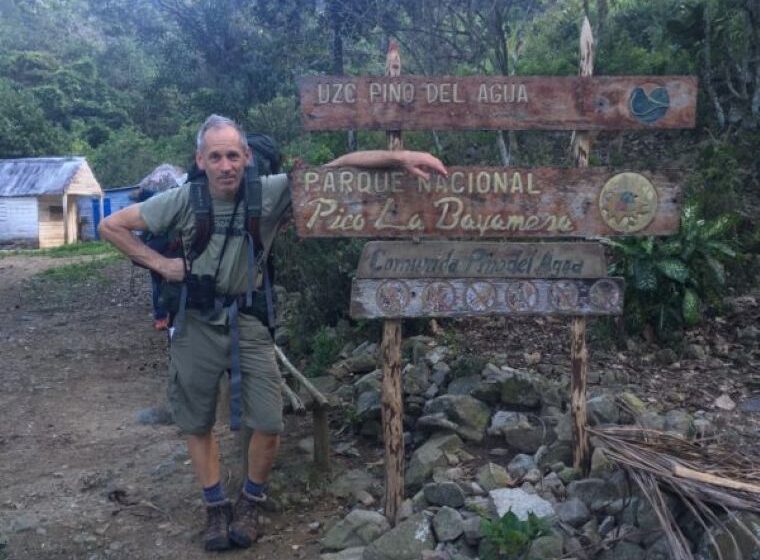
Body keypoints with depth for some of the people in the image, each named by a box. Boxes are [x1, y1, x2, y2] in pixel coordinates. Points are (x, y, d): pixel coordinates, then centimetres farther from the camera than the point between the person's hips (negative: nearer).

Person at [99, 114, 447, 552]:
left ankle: (251, 502, 26)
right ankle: (216, 507, 30)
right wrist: (158, 262, -11)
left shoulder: (270, 193, -14)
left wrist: (400, 157, -30)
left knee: (269, 425, -1)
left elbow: (336, 168, -20)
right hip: (196, 323, 1)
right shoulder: (184, 200, -12)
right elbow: (111, 226, -2)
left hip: (248, 321, 0)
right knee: (198, 425, 10)